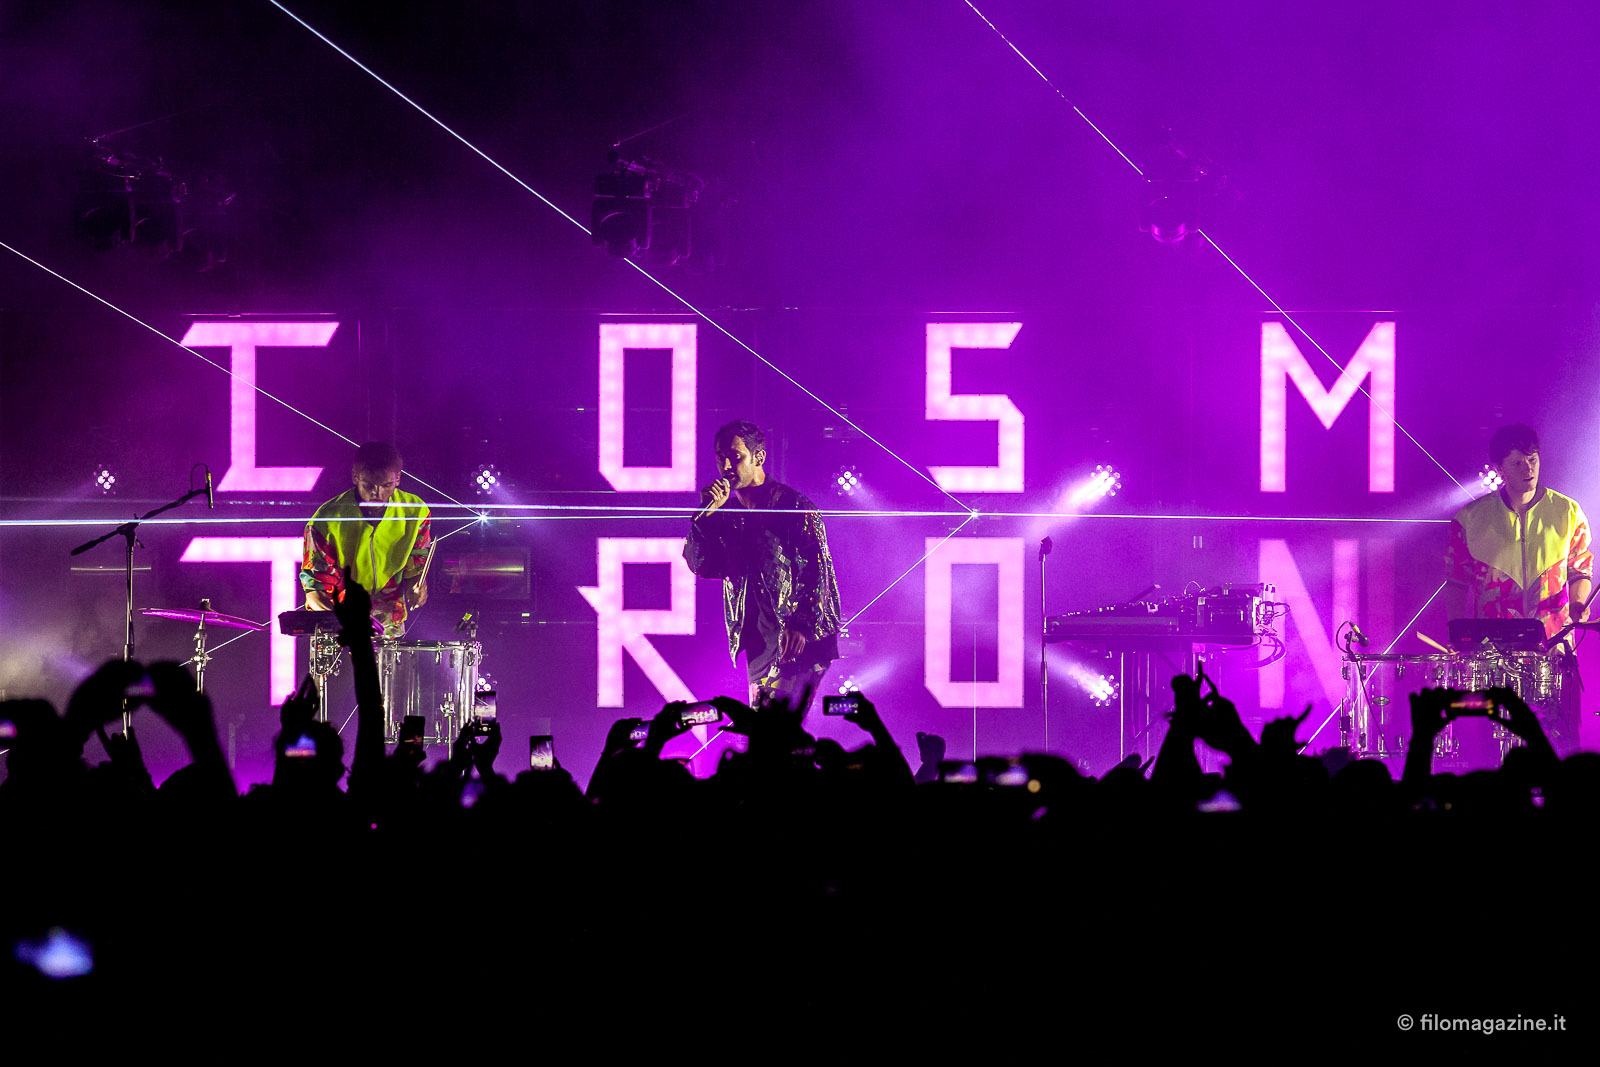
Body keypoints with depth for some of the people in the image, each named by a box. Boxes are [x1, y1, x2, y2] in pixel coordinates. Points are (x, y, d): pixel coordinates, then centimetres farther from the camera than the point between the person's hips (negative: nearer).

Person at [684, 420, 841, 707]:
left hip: (799, 640, -7)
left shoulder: (794, 505, -7)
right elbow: (699, 564, 6)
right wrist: (707, 512, -6)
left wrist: (802, 625, -24)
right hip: (758, 645, 7)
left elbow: (818, 569, -13)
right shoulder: (727, 513, 13)